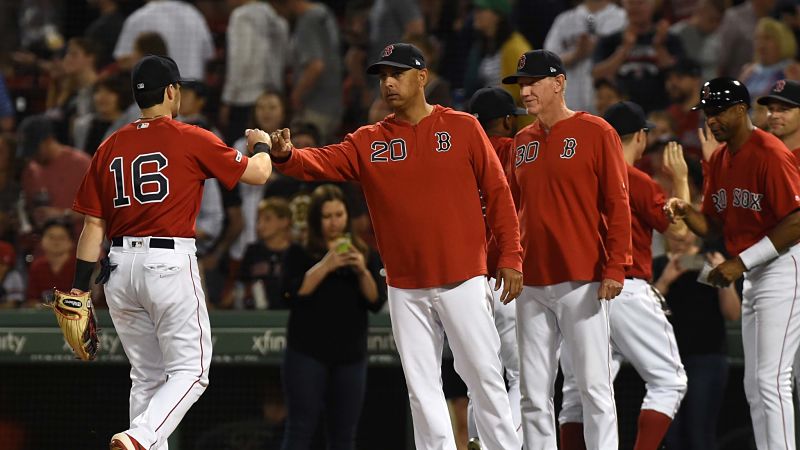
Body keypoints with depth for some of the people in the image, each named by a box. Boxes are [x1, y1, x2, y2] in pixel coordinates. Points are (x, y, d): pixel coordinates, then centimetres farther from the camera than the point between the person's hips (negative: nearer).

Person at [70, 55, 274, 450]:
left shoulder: (110, 147, 9)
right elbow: (257, 173, 3)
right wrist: (261, 145, 25)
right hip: (170, 264, -5)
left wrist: (79, 288, 8)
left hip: (120, 269, 5)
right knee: (189, 371, -2)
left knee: (147, 375, 14)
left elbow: (93, 225, 7)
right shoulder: (192, 140, -3)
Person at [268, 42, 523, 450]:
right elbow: (322, 162, -8)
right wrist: (285, 155, -29)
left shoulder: (462, 128, 0)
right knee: (421, 387, 6)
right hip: (405, 289, 3)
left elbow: (497, 192, 1)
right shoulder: (369, 142, 6)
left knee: (484, 376, -2)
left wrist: (510, 256, -4)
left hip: (463, 279, -3)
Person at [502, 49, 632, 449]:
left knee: (594, 387, -6)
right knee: (533, 395, 5)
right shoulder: (523, 141, 15)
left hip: (582, 281, -6)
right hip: (531, 284, 6)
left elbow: (617, 205, -7)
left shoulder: (595, 132, -3)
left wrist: (615, 267, -14)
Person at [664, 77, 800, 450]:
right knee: (754, 384, 12)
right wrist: (687, 213, -5)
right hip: (752, 277, 10)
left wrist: (742, 262, -22)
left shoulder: (770, 153, -17)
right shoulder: (719, 160, 12)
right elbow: (714, 225, 18)